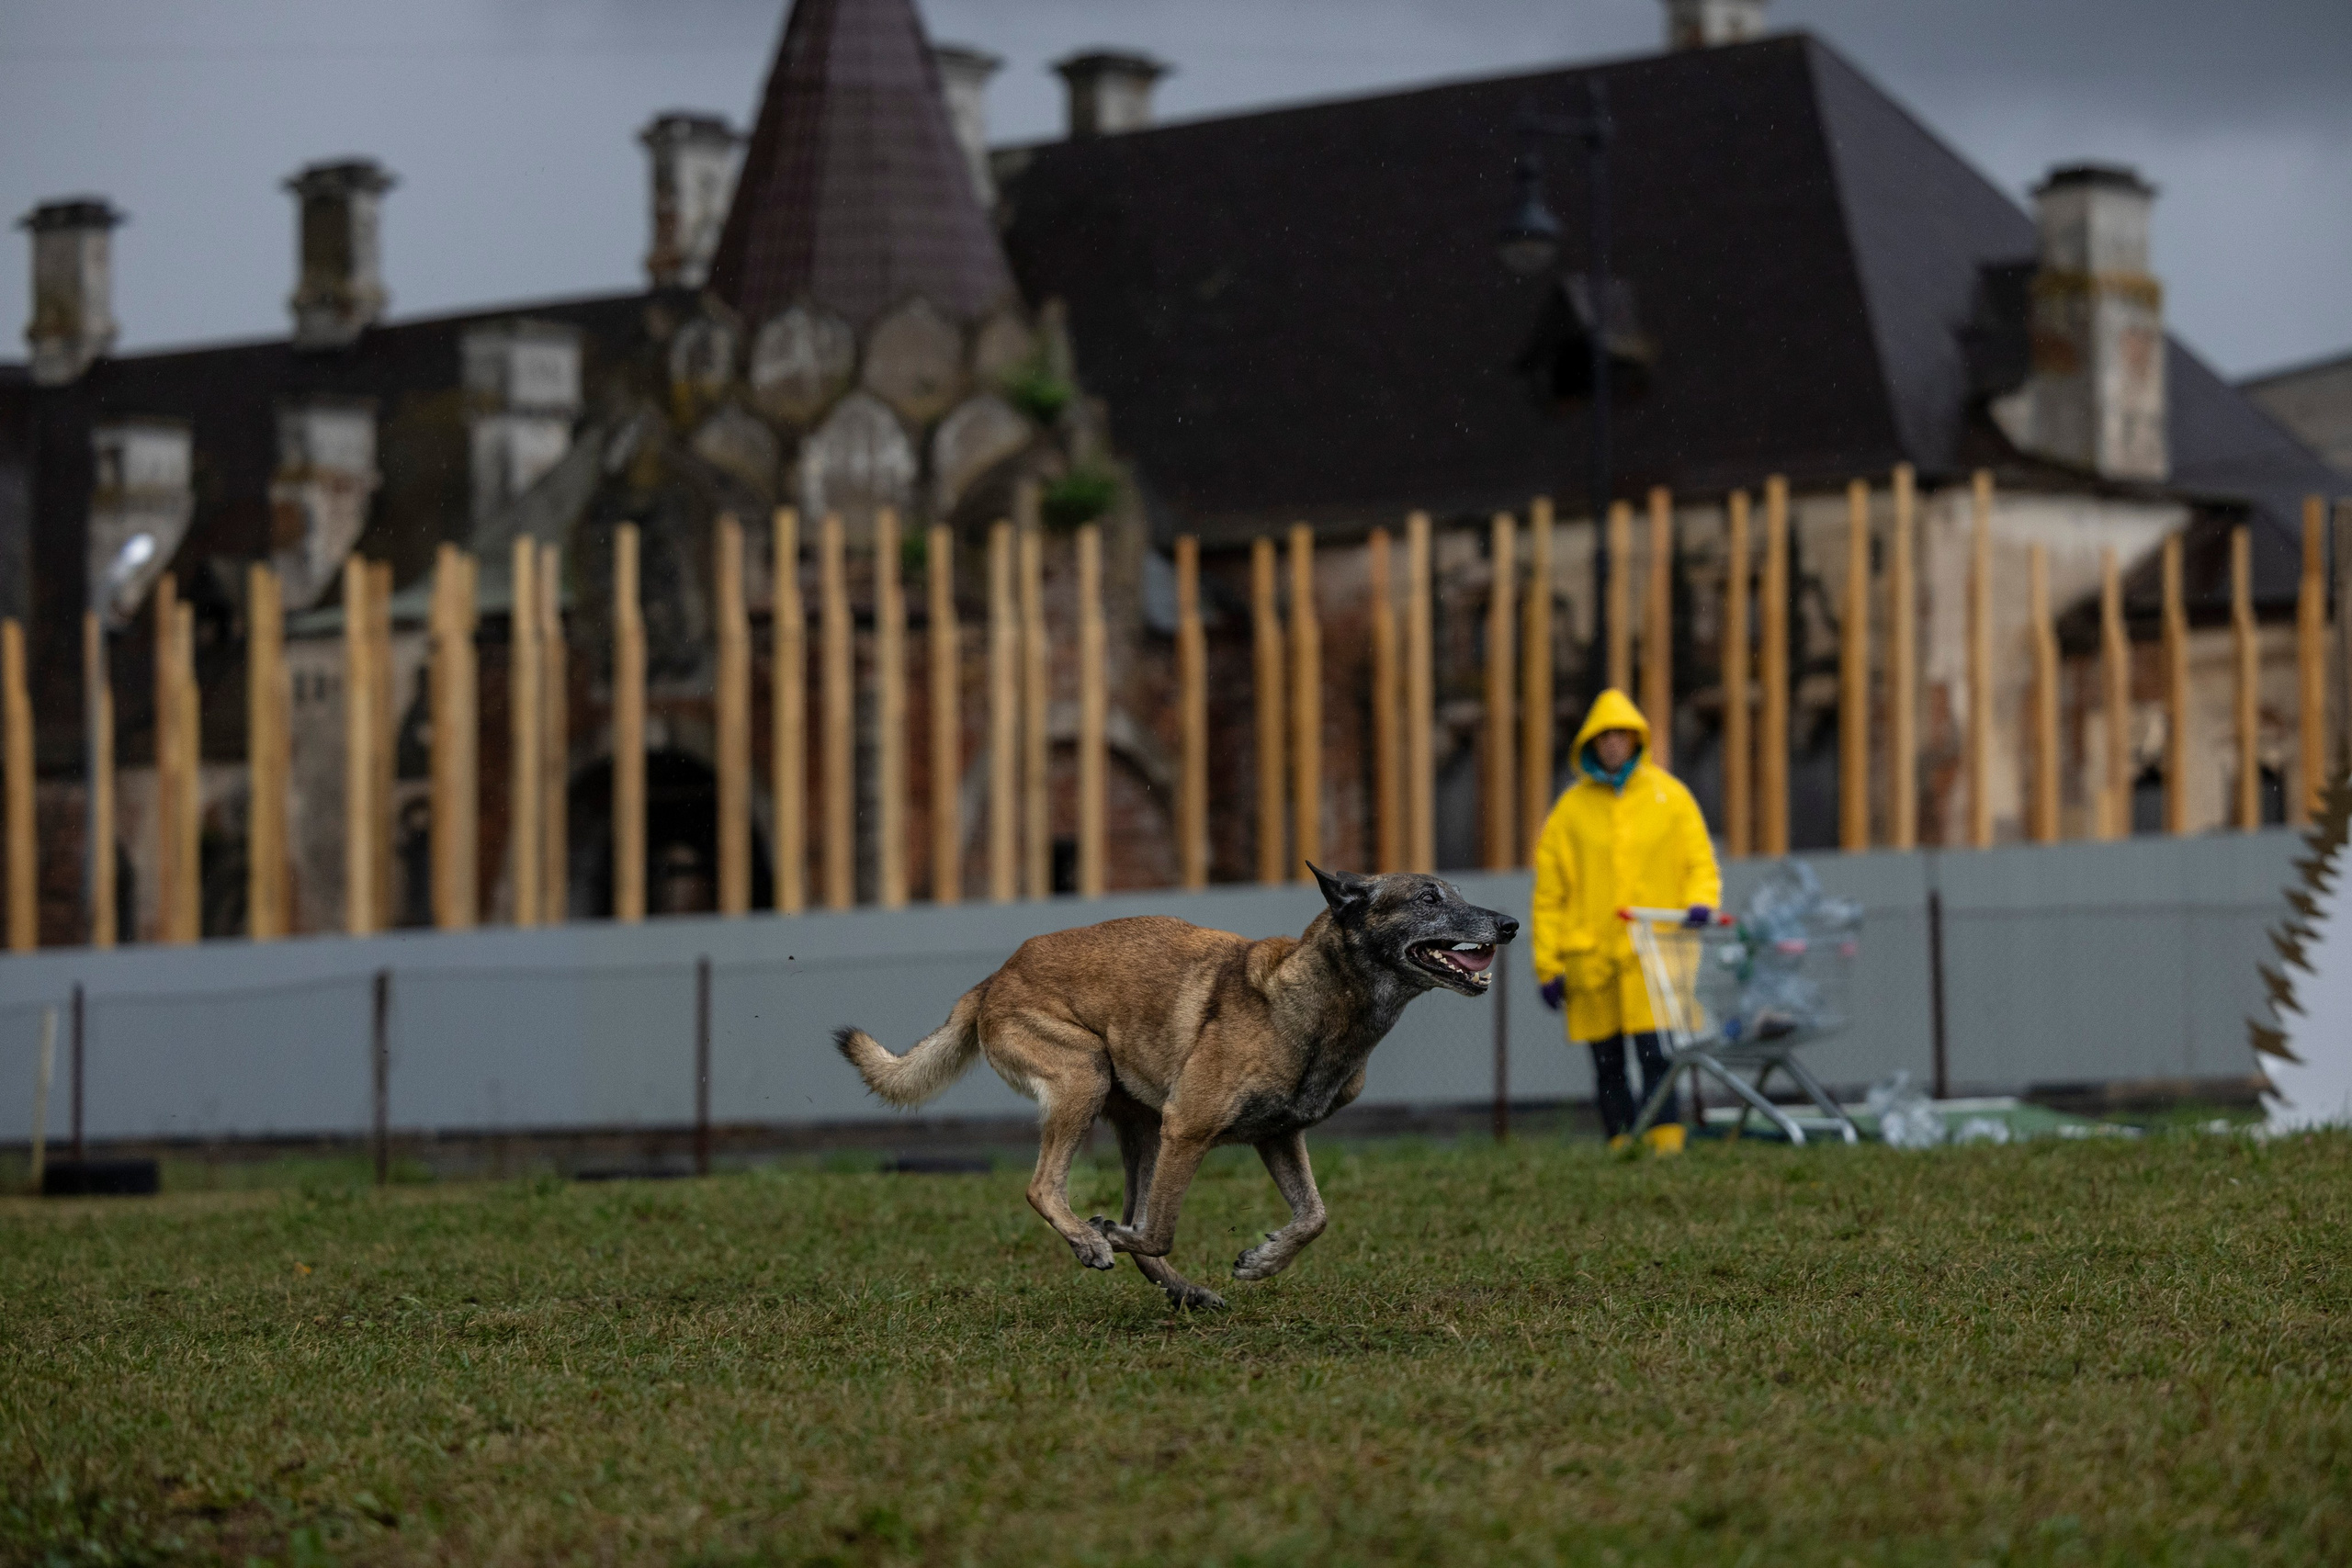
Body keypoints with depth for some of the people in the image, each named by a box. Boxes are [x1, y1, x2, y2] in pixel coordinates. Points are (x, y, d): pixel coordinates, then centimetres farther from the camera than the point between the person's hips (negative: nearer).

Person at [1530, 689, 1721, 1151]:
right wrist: (1549, 965, 2)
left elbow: (1699, 863, 10)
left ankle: (1666, 1141, -15)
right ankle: (1622, 1145, 11)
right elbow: (1549, 892, 8)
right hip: (1590, 956, 2)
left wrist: (1700, 902, -13)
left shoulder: (1668, 796, 7)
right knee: (1607, 1064, 4)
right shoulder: (1572, 808, 8)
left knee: (1654, 1054, -14)